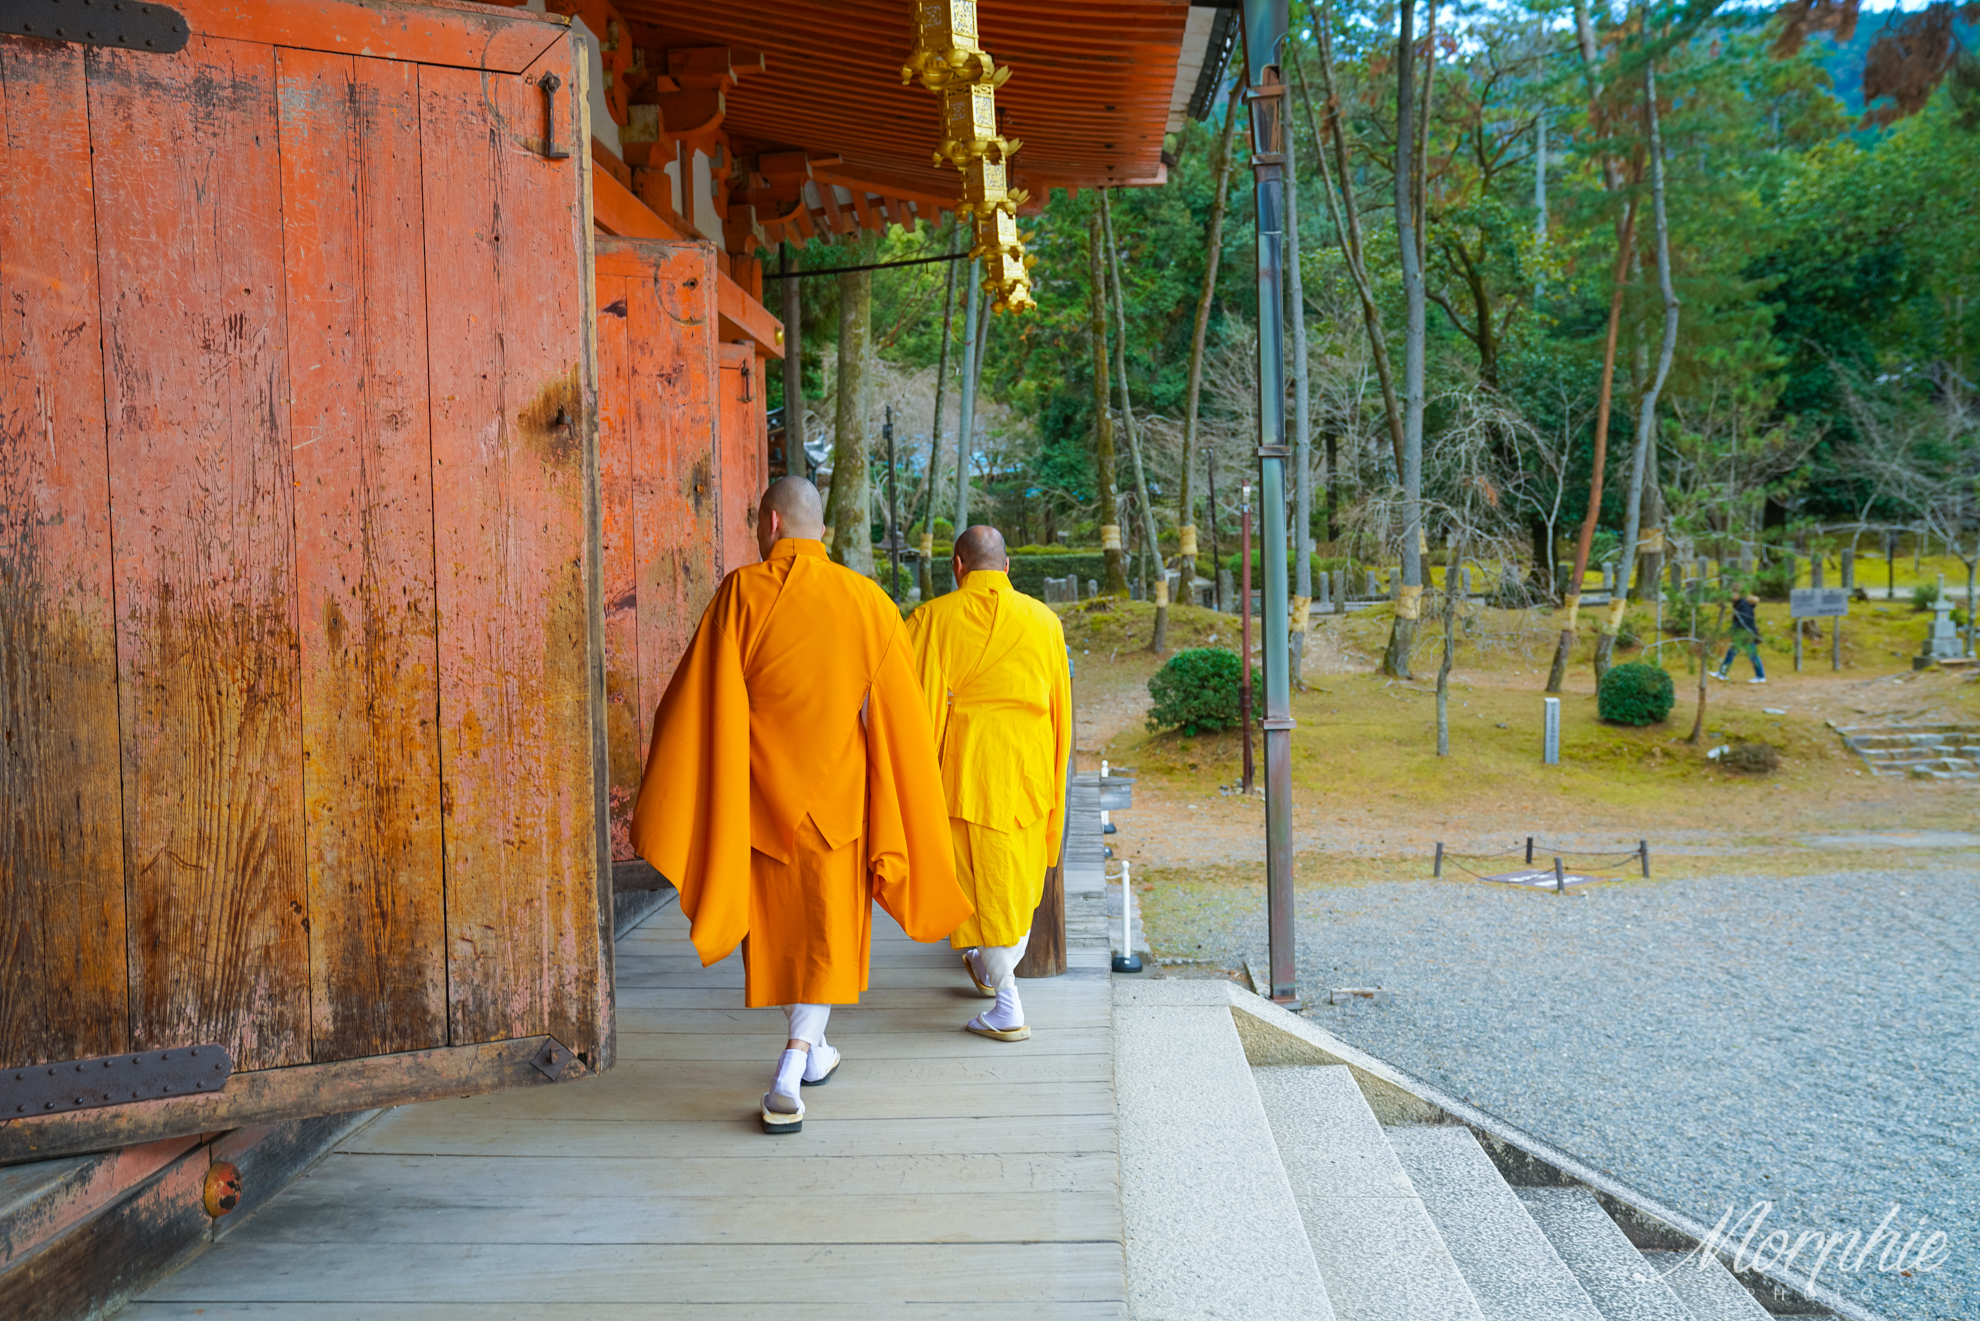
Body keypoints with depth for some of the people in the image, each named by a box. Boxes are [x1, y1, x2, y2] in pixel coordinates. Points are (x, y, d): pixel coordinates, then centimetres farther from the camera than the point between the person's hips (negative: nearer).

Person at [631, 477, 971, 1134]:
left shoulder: (742, 593, -10)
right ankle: (792, 1068, -2)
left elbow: (698, 703, -11)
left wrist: (665, 806, -5)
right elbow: (900, 714, 0)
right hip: (835, 794, 0)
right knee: (826, 929, 9)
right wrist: (903, 822, 10)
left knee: (777, 923, 17)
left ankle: (808, 1050, 31)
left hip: (761, 791, 0)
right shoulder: (867, 601, -4)